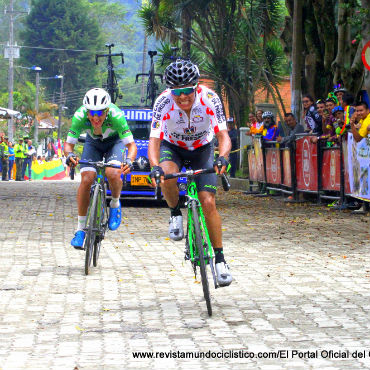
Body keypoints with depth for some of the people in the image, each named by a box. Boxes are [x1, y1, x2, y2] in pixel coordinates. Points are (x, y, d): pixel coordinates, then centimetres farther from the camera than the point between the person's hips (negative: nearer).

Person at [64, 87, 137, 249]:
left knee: (113, 174, -30)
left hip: (115, 141, -1)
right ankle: (80, 229, -8)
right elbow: (68, 144, -28)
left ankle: (115, 204, 3)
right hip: (93, 143, 2)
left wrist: (129, 161, -57)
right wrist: (69, 155, -51)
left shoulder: (116, 115, -37)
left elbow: (131, 145, -36)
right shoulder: (80, 116, -33)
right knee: (86, 179, -20)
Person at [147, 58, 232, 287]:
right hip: (172, 146, 0)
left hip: (202, 148, 0)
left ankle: (220, 259, -3)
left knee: (208, 202, -14)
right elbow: (154, 140, -33)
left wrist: (223, 157, -52)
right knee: (166, 177, -35)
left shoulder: (209, 98, -29)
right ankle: (176, 214, -4)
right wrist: (155, 167, -53)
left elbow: (223, 135, -31)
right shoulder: (164, 102, -29)